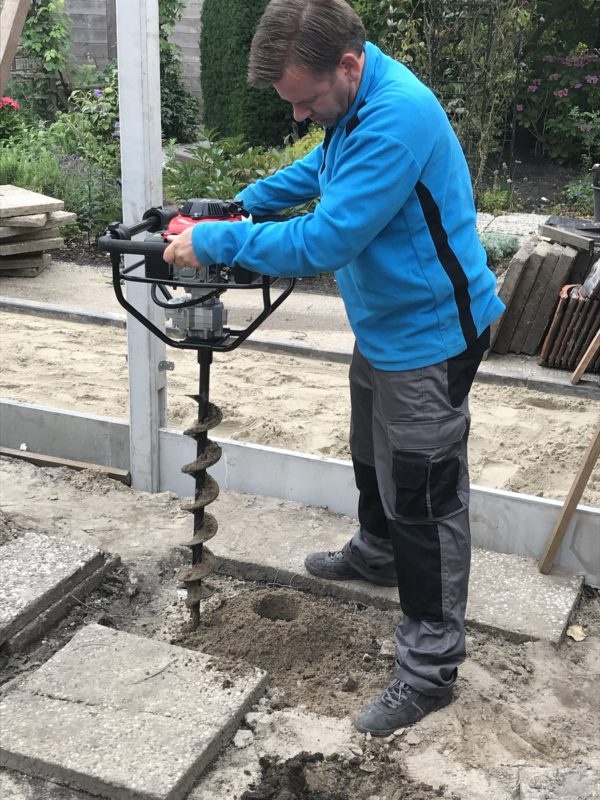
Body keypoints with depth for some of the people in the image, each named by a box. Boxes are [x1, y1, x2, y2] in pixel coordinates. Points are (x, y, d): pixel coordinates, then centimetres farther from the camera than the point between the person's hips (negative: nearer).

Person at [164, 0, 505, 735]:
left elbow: (322, 242, -33)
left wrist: (213, 241, -22)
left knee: (423, 502, -2)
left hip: (429, 336, -10)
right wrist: (243, 203, 11)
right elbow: (319, 169, 23)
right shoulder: (355, 105, 1)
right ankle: (376, 556, 53)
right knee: (372, 461, 27)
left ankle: (430, 668, 12)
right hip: (384, 325, 10)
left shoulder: (395, 118, -31)